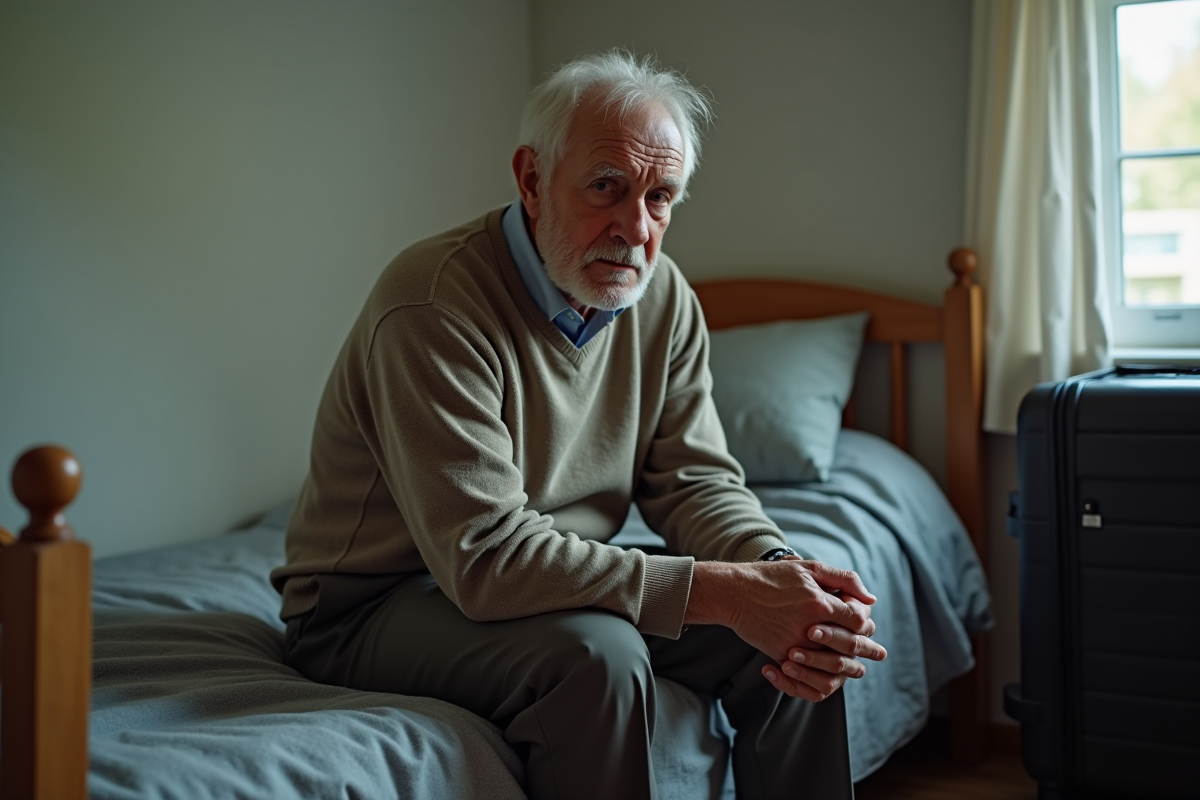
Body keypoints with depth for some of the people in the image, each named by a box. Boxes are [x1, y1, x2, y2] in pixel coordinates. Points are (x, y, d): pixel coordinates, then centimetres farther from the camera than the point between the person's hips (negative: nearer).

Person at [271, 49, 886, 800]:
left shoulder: (662, 297, -3)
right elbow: (486, 555, -32)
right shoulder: (434, 305, -27)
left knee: (800, 636, -9)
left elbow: (694, 478, -2)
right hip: (377, 605, -6)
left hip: (566, 577, 7)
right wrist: (724, 592, -34)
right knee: (598, 652, -34)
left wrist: (776, 571, -25)